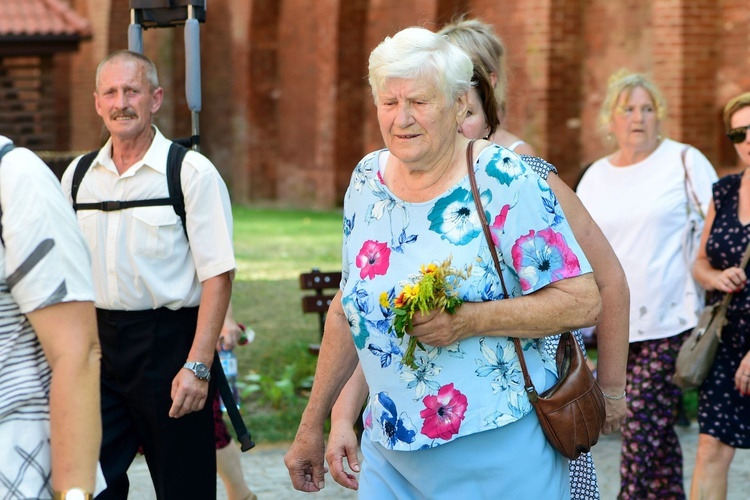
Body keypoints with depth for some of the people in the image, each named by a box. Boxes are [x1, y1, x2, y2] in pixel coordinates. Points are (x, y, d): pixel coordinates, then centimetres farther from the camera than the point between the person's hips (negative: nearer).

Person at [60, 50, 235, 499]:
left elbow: (217, 276, -11)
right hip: (96, 344, 4)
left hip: (168, 343, -4)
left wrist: (197, 366, -18)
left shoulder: (192, 173, -6)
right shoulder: (78, 175, 9)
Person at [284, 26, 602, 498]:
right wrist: (313, 425, 16)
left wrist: (469, 320, -25)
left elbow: (583, 300, -15)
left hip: (496, 456, -5)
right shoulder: (367, 180, 4)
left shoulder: (505, 181, -13)